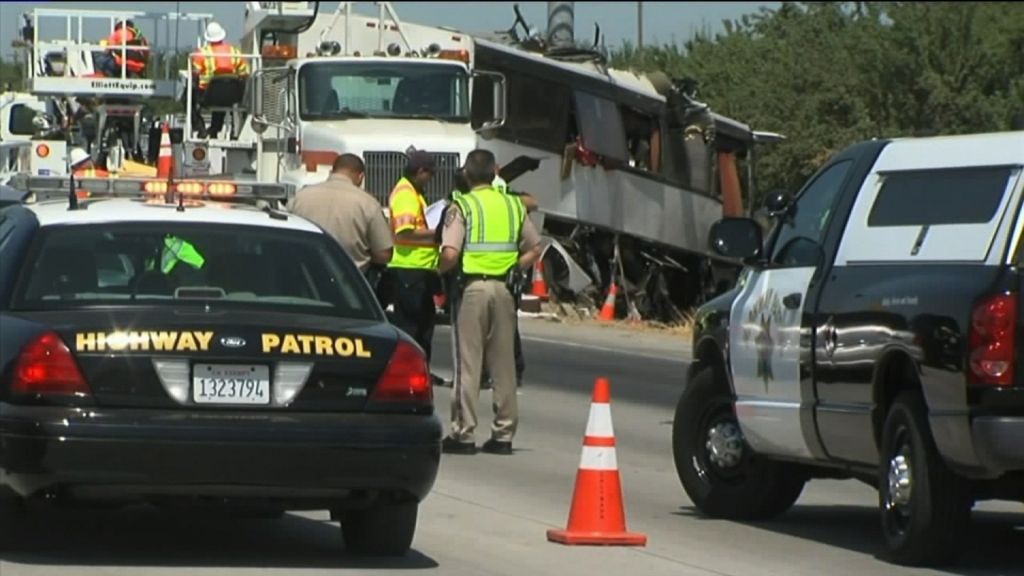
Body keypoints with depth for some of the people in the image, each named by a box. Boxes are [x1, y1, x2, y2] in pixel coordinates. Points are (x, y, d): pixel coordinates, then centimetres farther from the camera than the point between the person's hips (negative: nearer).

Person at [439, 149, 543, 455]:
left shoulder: (462, 206, -5)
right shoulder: (513, 206, 10)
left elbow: (450, 253, -15)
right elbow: (535, 249, 11)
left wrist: (440, 270, 4)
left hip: (472, 287, -4)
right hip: (504, 288, 4)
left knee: (468, 363, -1)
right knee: (504, 363, 8)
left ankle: (463, 433, -1)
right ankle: (503, 433, 9)